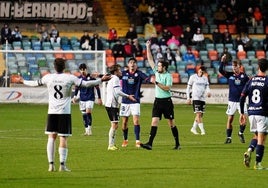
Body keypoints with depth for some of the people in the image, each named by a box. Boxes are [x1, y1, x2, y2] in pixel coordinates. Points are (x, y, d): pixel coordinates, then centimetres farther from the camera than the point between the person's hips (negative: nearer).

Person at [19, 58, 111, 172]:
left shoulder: (48, 77, 2)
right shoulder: (70, 78, -4)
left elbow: (36, 83, 17)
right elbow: (86, 84, -3)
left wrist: (23, 82, 36)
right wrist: (101, 80, 7)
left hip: (52, 112, 2)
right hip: (65, 113, -2)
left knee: (51, 137, 7)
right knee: (63, 139, -1)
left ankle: (51, 164, 1)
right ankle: (62, 165, -5)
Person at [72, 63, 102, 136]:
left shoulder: (91, 78, -6)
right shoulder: (79, 78, 5)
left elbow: (97, 88, 1)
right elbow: (77, 88, 18)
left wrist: (99, 98, 1)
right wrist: (75, 96, 4)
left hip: (90, 98, -4)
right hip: (82, 99, 4)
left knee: (88, 112, -20)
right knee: (84, 114, 5)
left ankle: (89, 128, -10)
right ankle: (86, 130, 14)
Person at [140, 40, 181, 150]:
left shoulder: (168, 76, -8)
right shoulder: (156, 72, 9)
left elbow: (167, 88, -18)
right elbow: (150, 60, 12)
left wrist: (157, 83, -20)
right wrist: (148, 47, 9)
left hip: (166, 101, -5)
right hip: (157, 101, 5)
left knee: (171, 123, 2)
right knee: (154, 121, -5)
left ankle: (177, 144, 11)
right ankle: (149, 144, -13)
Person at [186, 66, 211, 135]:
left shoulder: (205, 78, 11)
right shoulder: (193, 77, -1)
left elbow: (207, 87, 9)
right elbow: (188, 88, 3)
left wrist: (208, 92, -15)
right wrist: (188, 98, -2)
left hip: (203, 98, 5)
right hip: (195, 98, -5)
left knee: (201, 115, 7)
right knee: (198, 114, -14)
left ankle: (193, 128, 22)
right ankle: (202, 130, -18)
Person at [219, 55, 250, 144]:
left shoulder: (244, 76, 1)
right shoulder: (229, 75, 0)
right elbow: (220, 70, -12)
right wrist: (222, 61, -24)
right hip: (232, 101, 0)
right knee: (230, 119, 2)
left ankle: (241, 133, 19)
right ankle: (228, 137, 10)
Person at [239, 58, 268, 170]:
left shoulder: (251, 81, 6)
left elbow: (242, 98, 7)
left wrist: (242, 113, 15)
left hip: (251, 113, 5)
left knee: (256, 135, 20)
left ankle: (249, 150, -7)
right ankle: (258, 163, -2)